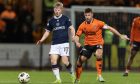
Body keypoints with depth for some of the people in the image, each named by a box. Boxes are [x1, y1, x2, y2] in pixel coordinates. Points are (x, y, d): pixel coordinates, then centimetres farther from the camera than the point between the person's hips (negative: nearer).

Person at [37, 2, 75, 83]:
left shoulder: (65, 18, 1)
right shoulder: (51, 21, 10)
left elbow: (71, 28, 1)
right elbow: (47, 31, 17)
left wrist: (73, 35, -18)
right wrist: (42, 40, 2)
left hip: (64, 43, -4)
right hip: (55, 44, 4)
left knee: (65, 61, -11)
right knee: (53, 60, -11)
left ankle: (72, 74, 17)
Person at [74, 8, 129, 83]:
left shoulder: (98, 23, -14)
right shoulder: (82, 26, -5)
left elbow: (109, 28, -12)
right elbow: (77, 36, 1)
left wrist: (120, 35, -14)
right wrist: (77, 42, -23)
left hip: (98, 44, -3)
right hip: (88, 45, 3)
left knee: (98, 55, -34)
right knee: (80, 60, -2)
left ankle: (99, 75, -23)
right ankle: (77, 79, 20)